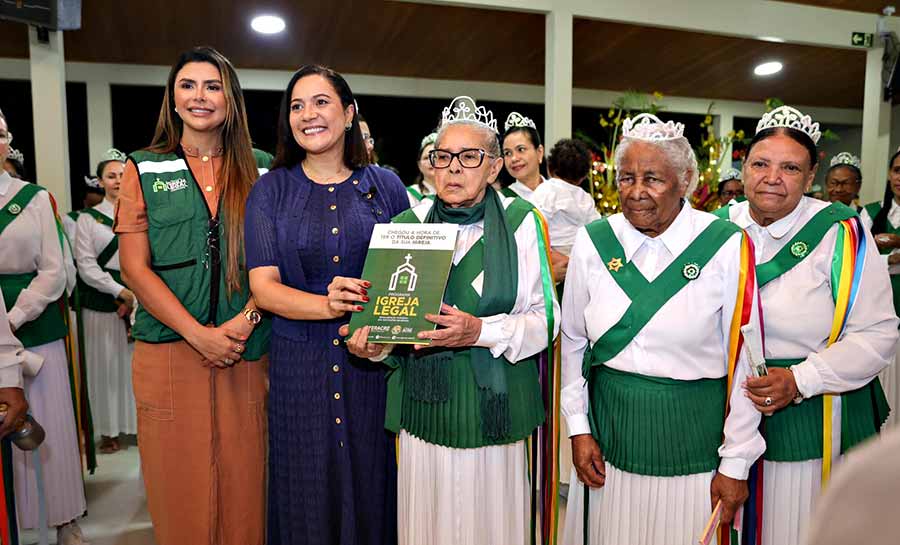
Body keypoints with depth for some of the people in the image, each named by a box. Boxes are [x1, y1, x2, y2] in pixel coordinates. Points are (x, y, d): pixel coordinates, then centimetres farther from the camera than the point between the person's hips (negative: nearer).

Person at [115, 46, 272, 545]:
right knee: (179, 487, 7)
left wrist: (246, 320, -11)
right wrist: (199, 334, -11)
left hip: (248, 350, 1)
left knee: (243, 484, 7)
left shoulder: (261, 169, 8)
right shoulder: (143, 170, 6)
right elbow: (135, 267, -1)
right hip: (170, 350, 0)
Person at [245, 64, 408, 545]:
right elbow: (264, 286, -5)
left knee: (370, 486, 11)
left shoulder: (385, 186, 4)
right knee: (306, 493, 11)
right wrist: (328, 305, -23)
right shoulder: (270, 190, 3)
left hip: (373, 362, 1)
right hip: (298, 365, 0)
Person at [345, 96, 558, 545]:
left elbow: (545, 318, -5)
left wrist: (482, 331, -21)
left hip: (494, 403, -2)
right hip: (424, 402, 2)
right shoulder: (407, 225, 4)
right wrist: (374, 342, -11)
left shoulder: (520, 222, -4)